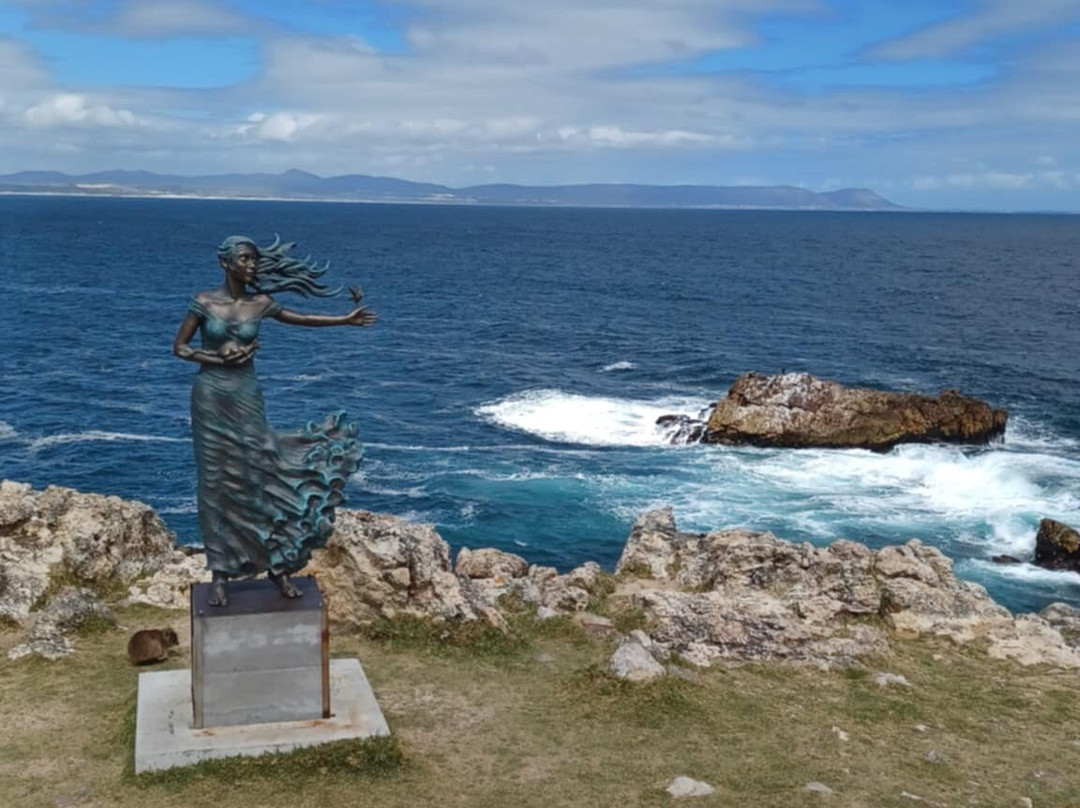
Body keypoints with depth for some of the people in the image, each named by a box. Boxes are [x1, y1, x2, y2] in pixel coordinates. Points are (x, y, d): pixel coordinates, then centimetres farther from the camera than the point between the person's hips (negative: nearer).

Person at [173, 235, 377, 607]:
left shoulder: (260, 304, 2)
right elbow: (179, 346, -1)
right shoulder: (204, 301, -5)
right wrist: (218, 358, -14)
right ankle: (220, 575, 11)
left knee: (261, 477, -2)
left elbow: (301, 319, 15)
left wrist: (346, 319, 15)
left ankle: (277, 566, 10)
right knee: (217, 485, 2)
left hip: (246, 398, 2)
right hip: (210, 398, -2)